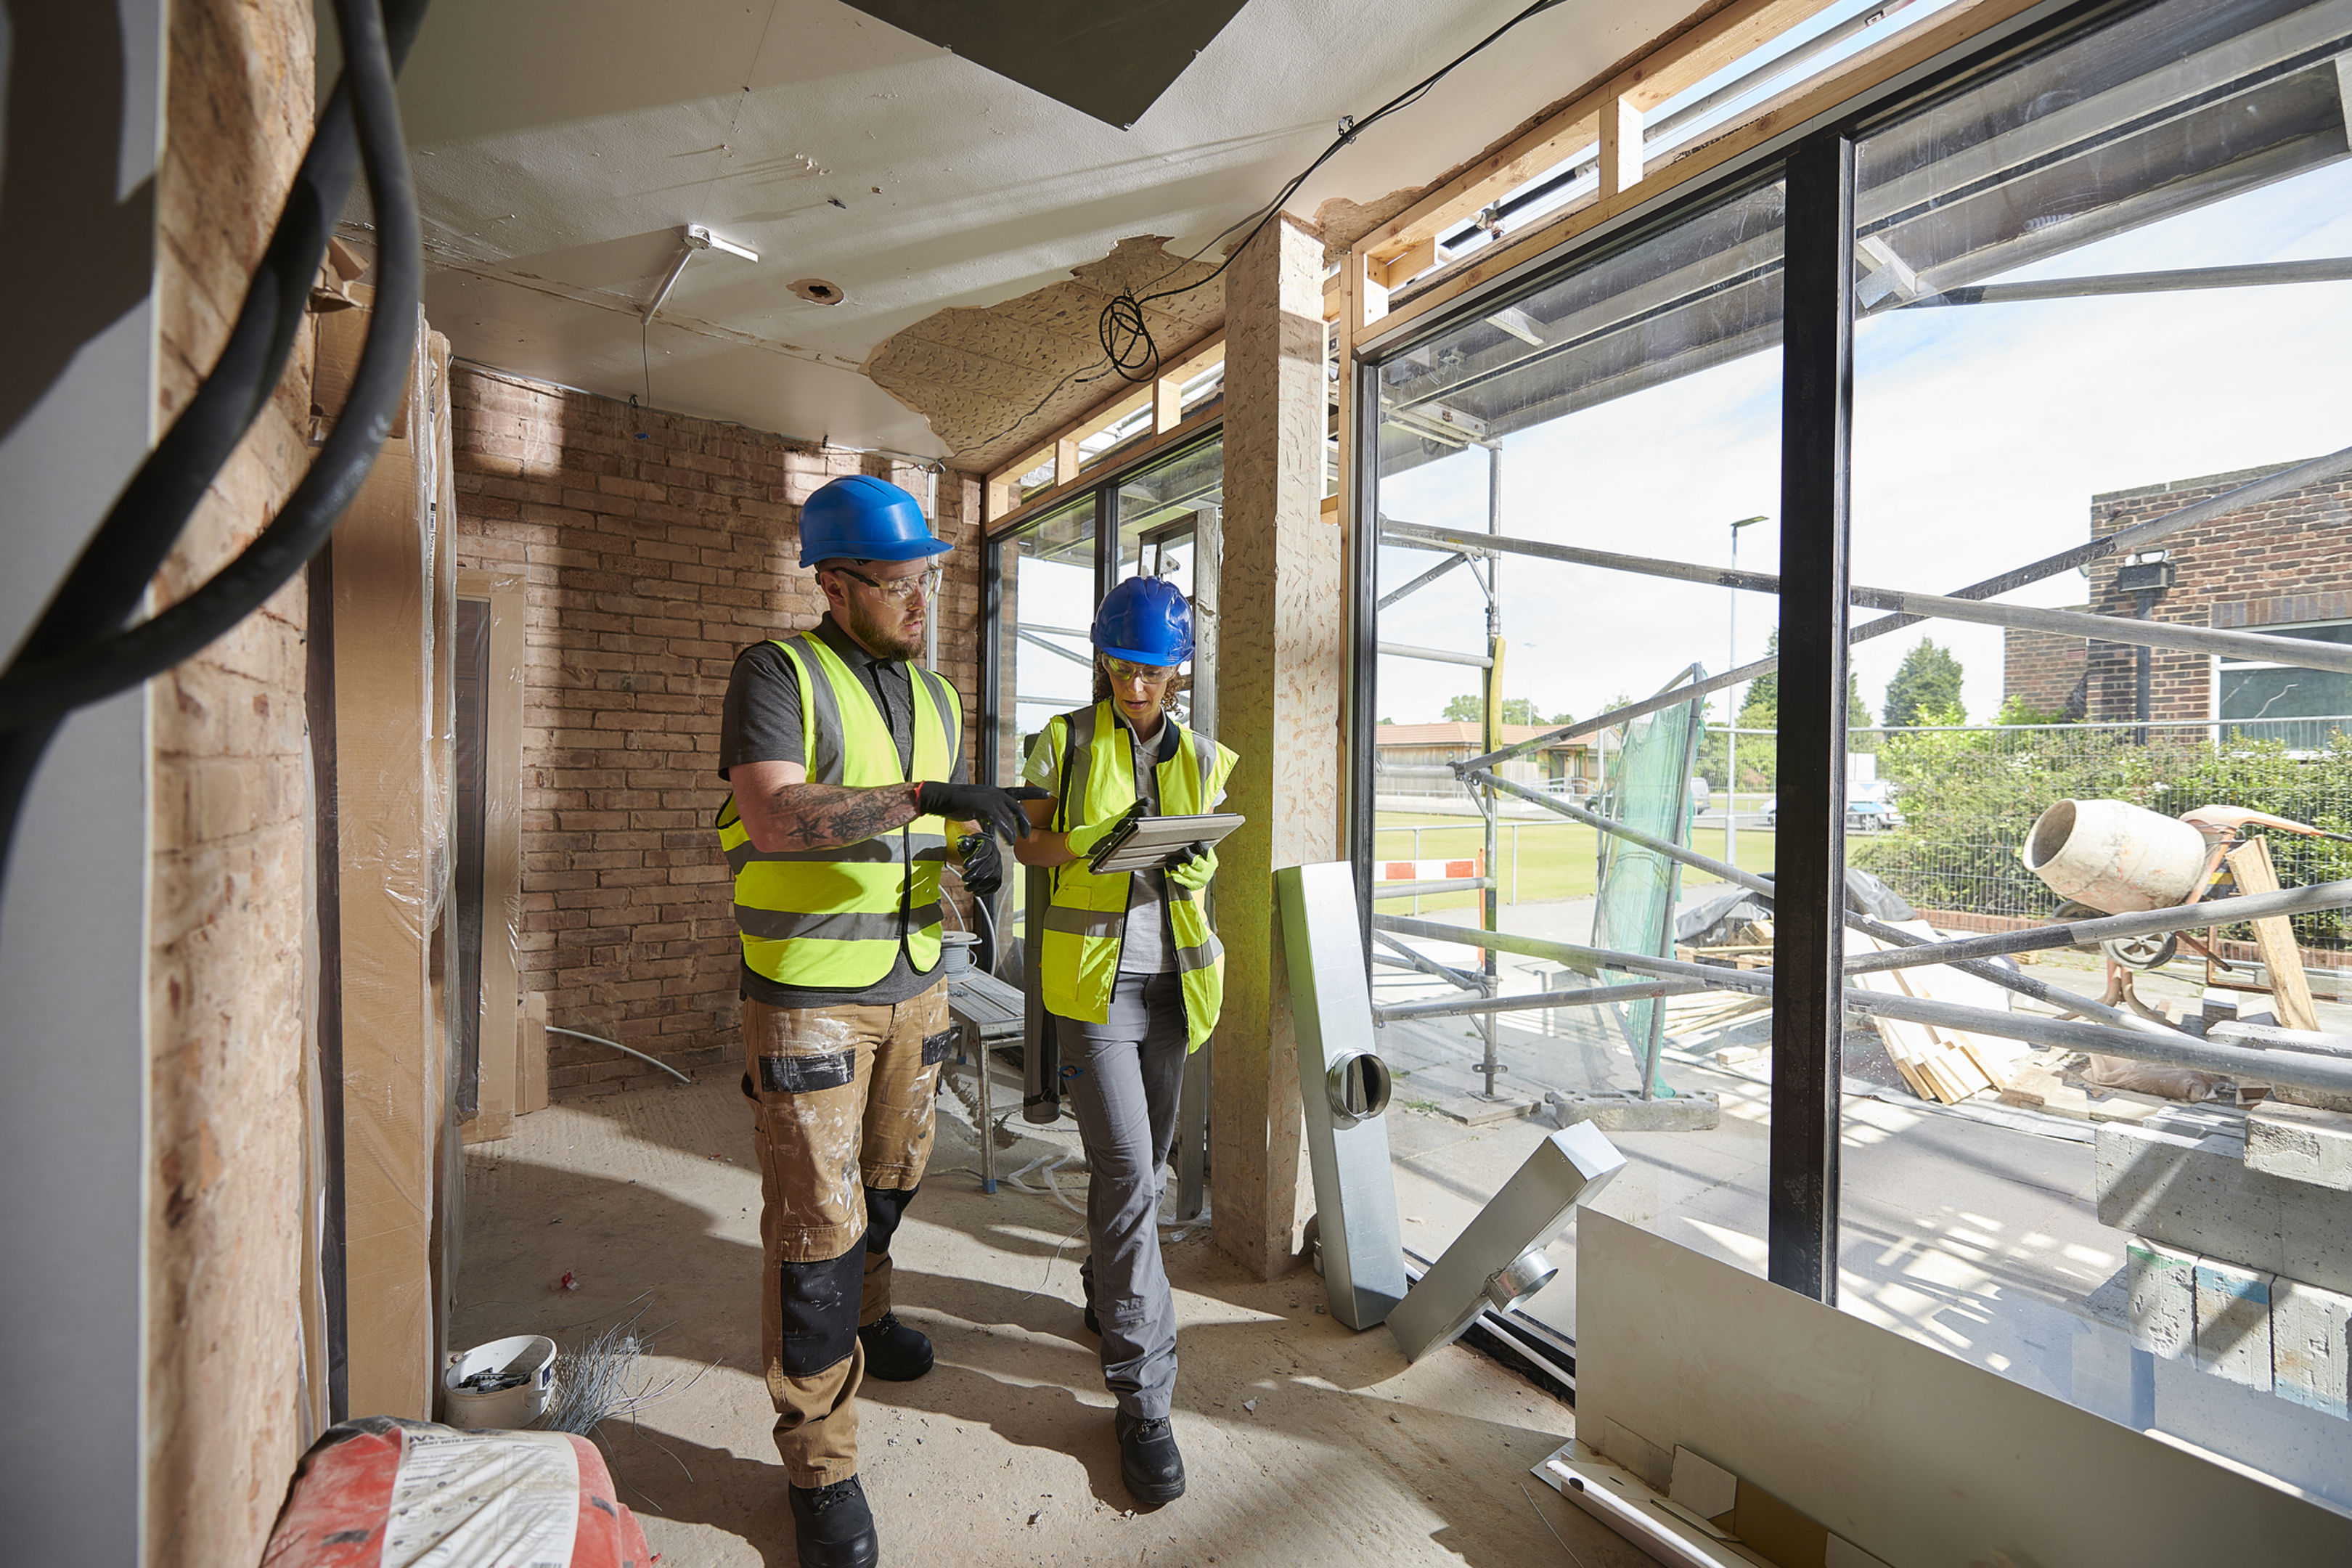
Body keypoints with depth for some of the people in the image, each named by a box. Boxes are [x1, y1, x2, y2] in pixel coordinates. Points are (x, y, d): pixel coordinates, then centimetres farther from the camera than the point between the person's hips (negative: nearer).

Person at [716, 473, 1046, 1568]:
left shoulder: (935, 697, 10)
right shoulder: (780, 673, -9)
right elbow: (772, 815, -25)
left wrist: (975, 856, -7)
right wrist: (923, 798, -33)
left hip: (913, 982, 6)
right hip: (809, 994, -6)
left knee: (888, 1181, 22)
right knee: (814, 1222, 2)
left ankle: (862, 1316, 50)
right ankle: (820, 1463, 21)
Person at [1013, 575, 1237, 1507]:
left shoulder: (1202, 758, 9)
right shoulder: (1066, 741, 1)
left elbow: (1205, 861, 13)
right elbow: (1028, 844, 3)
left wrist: (1190, 861, -11)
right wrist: (1092, 846, -17)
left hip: (1173, 975, 4)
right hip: (1093, 975, -4)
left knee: (1144, 1166, 16)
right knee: (1127, 1175, -7)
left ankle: (1104, 1293, 44)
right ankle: (1143, 1399, 7)